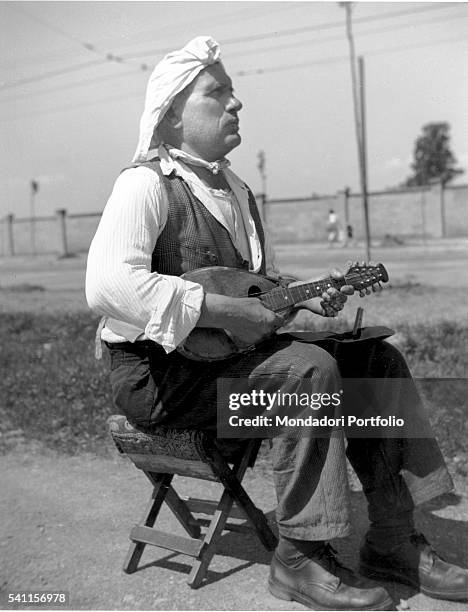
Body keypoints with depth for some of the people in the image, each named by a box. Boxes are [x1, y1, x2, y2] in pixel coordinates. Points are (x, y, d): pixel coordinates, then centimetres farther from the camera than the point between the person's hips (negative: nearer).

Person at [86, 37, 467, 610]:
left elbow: (260, 280, 26)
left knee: (375, 358, -3)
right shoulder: (146, 183, -11)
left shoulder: (235, 190, 17)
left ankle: (392, 540, 2)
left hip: (231, 348, 9)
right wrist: (223, 311, -28)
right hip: (161, 368, -9)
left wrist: (305, 297, 4)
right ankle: (300, 556, -14)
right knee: (308, 368, -31)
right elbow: (106, 284, -28)